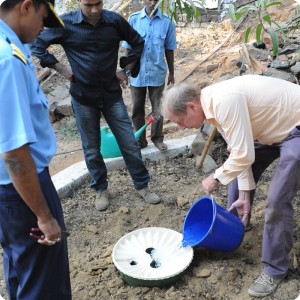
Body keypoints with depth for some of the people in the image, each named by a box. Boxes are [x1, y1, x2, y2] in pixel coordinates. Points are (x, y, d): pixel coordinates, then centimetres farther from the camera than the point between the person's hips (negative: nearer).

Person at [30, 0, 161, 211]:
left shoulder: (114, 20, -6)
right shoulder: (65, 23, -8)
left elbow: (138, 43, 10)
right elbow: (37, 46, 2)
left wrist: (126, 70, 3)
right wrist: (62, 69, -4)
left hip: (112, 94, 1)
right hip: (83, 97, 0)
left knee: (129, 143, 4)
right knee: (92, 149, 10)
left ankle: (142, 185, 22)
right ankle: (101, 189, 29)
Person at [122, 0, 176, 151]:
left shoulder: (167, 22, -4)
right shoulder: (133, 19, -4)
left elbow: (169, 50, 4)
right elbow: (128, 48, 2)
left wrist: (171, 73, 8)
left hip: (157, 74, -1)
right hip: (137, 74, 1)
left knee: (158, 109, 7)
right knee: (137, 110, 11)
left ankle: (157, 138, 26)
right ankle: (140, 140, 27)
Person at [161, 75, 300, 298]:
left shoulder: (225, 101, -33)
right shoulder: (214, 103, -2)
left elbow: (244, 156, -33)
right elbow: (240, 150, 4)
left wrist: (216, 177, -14)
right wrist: (244, 194, 5)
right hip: (274, 126, 9)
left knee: (277, 200, -12)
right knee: (238, 174, 17)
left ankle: (275, 269, 8)